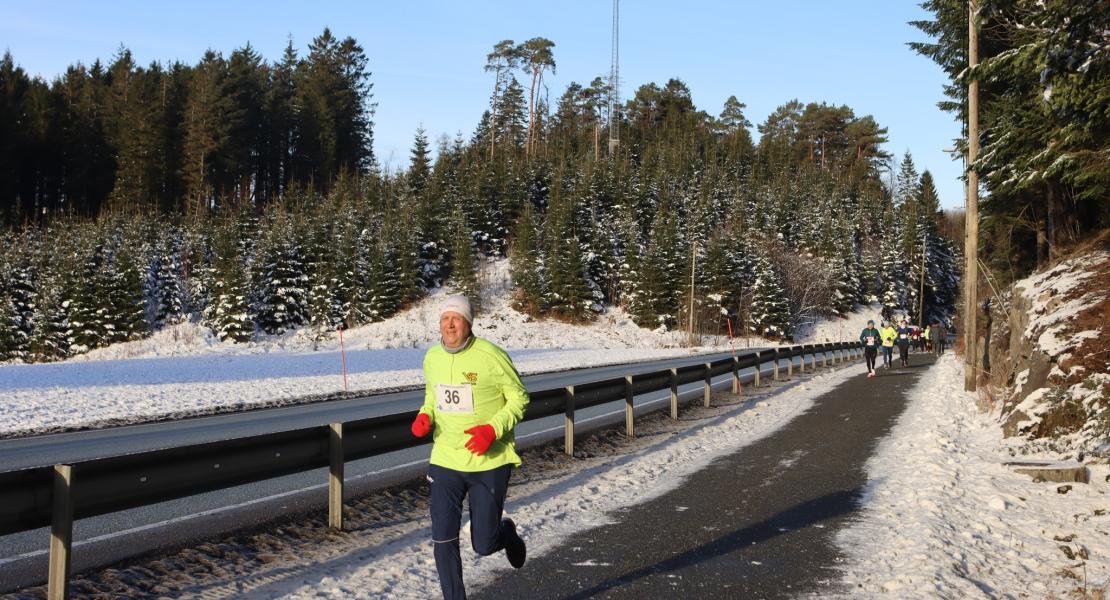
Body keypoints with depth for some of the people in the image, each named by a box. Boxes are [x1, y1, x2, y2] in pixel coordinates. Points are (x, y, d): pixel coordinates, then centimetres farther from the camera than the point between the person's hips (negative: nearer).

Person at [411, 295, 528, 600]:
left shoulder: (491, 356, -15)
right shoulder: (432, 357, 0)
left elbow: (519, 398, -7)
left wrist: (493, 430, -21)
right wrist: (424, 416, -5)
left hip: (489, 463, -4)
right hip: (445, 461, 4)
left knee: (484, 545, 5)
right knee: (443, 541, -2)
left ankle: (507, 533, 41)